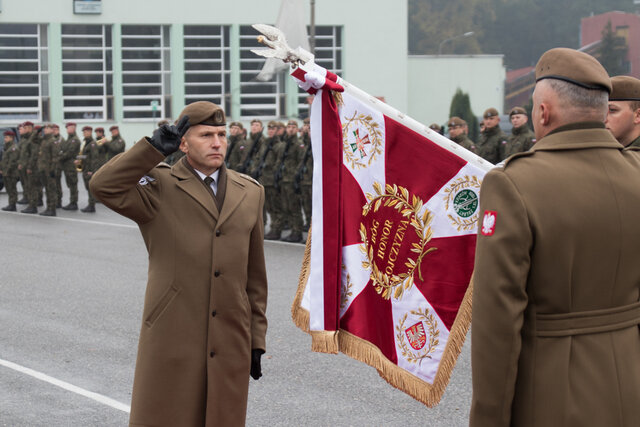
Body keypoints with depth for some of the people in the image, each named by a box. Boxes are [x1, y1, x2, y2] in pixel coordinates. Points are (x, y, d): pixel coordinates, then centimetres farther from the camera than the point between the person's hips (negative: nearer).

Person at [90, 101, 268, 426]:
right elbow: (104, 186, -18)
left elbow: (254, 273, 14)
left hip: (230, 345, 3)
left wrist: (257, 339, 12)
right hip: (171, 341, -3)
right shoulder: (159, 188, 1)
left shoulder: (249, 193, 12)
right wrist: (156, 146, -19)